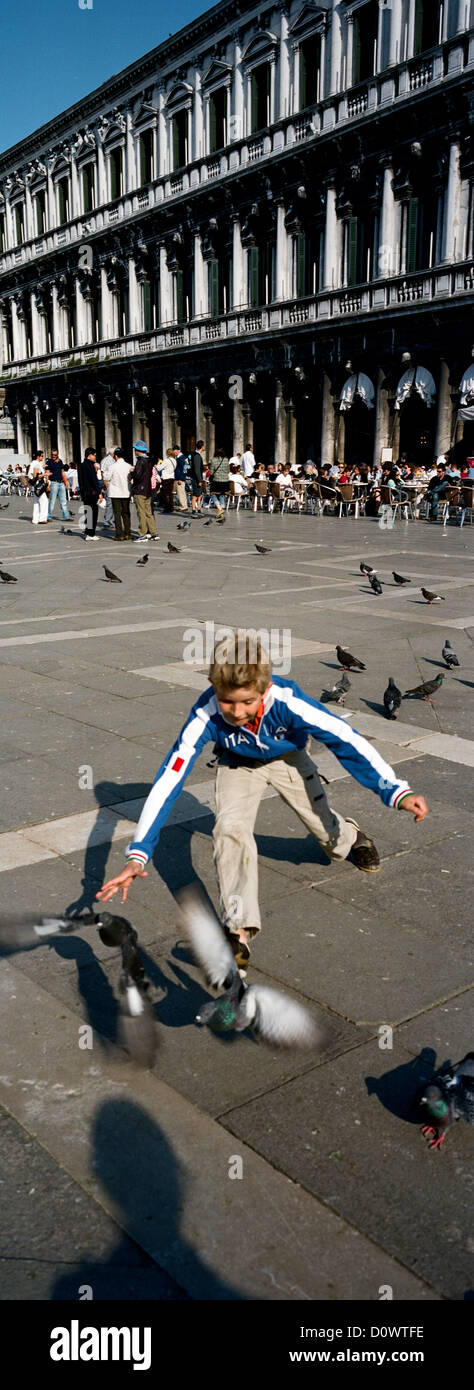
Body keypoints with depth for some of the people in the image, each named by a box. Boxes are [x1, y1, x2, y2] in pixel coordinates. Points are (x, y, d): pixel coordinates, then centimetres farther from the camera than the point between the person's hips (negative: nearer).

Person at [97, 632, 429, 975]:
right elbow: (168, 780, -40)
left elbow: (347, 739, -36)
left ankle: (352, 838, 51)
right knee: (231, 830, -25)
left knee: (324, 826, 11)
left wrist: (398, 791, -45)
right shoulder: (206, 716, -39)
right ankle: (239, 931, -15)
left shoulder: (287, 701, -41)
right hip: (238, 764, 0)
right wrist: (138, 856, -46)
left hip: (288, 758, 1)